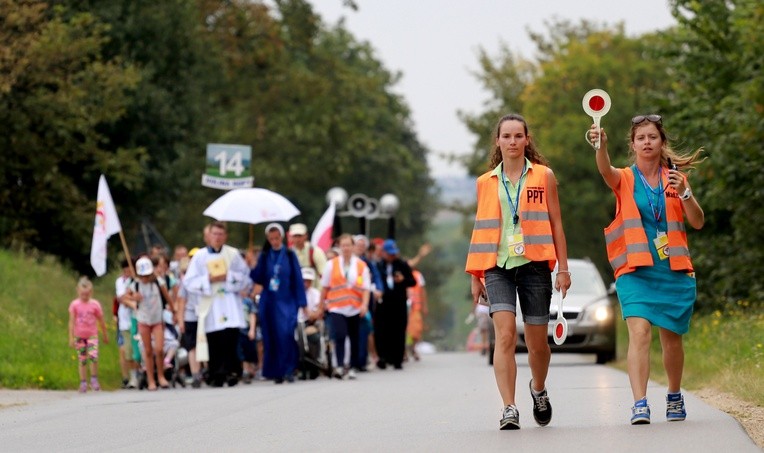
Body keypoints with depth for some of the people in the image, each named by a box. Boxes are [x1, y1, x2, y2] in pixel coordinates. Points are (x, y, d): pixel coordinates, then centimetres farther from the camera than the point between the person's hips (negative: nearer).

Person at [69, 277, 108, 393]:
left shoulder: (95, 304, -3)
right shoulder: (74, 305, -4)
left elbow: (101, 321, 6)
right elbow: (71, 322, -2)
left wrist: (105, 336, 14)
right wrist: (71, 338, -4)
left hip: (92, 335, -1)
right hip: (79, 336, 1)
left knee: (93, 357, -18)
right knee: (82, 360, 4)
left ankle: (94, 379, 0)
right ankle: (83, 383, 13)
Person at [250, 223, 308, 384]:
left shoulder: (289, 255, 3)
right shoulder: (264, 257, 9)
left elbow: (298, 279, 1)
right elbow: (258, 279, 4)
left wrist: (302, 303, -4)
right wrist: (252, 268, -14)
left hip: (286, 301, -2)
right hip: (269, 302, 3)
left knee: (285, 333, -18)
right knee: (271, 337, 0)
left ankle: (288, 369, -12)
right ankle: (275, 371, 7)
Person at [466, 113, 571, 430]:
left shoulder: (543, 176, 7)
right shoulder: (485, 182, 11)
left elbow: (555, 224, 7)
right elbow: (481, 230, 15)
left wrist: (563, 268, 1)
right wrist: (475, 276, 11)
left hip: (534, 264, 0)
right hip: (498, 266, 0)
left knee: (537, 342, 5)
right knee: (505, 335, -17)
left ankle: (538, 389, 36)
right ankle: (509, 410, -20)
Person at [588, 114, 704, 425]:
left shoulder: (674, 178, 10)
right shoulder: (625, 179, 3)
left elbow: (697, 222, 5)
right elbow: (605, 170, -21)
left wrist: (683, 193, -13)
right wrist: (601, 146, -43)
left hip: (674, 271, 2)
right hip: (636, 271, -2)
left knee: (671, 338, 11)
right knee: (640, 332, -19)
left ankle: (674, 396, 33)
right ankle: (640, 404, -25)